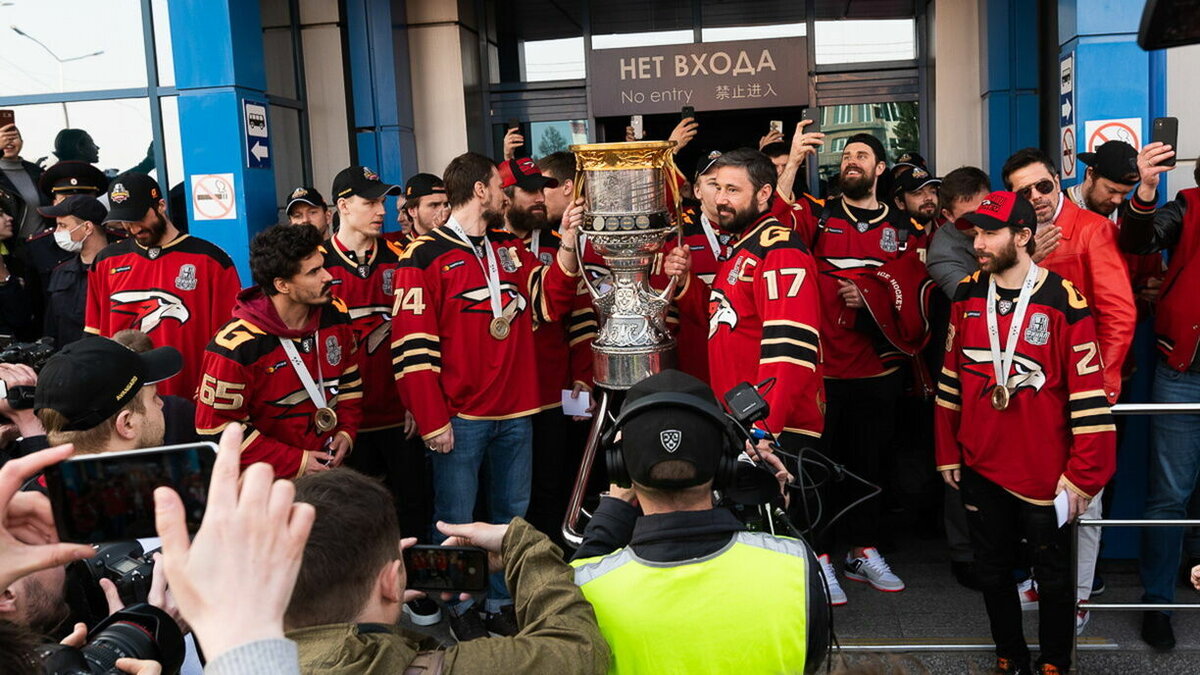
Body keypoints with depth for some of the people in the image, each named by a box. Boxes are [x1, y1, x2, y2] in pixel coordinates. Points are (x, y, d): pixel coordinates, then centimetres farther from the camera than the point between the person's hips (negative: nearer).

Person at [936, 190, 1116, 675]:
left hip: (1044, 473, -4)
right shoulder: (968, 295, 2)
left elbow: (1089, 396, -12)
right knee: (993, 572, 16)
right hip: (980, 468, 4)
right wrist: (948, 453, 9)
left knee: (1053, 576, 13)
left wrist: (1083, 476, -13)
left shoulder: (1063, 302, -13)